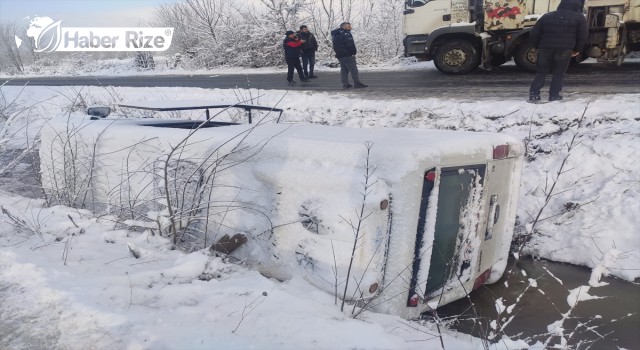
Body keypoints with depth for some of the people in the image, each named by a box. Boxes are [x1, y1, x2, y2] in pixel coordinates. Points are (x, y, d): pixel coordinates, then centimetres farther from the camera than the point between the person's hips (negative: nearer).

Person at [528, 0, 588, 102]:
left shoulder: (547, 16, 14)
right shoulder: (579, 17, 7)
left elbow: (533, 35, 10)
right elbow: (583, 36, 2)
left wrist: (538, 47, 21)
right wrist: (577, 50, 15)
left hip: (545, 49, 2)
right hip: (564, 50, -2)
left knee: (541, 72, 11)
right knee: (558, 73, 9)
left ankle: (534, 94, 2)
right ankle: (554, 95, 5)